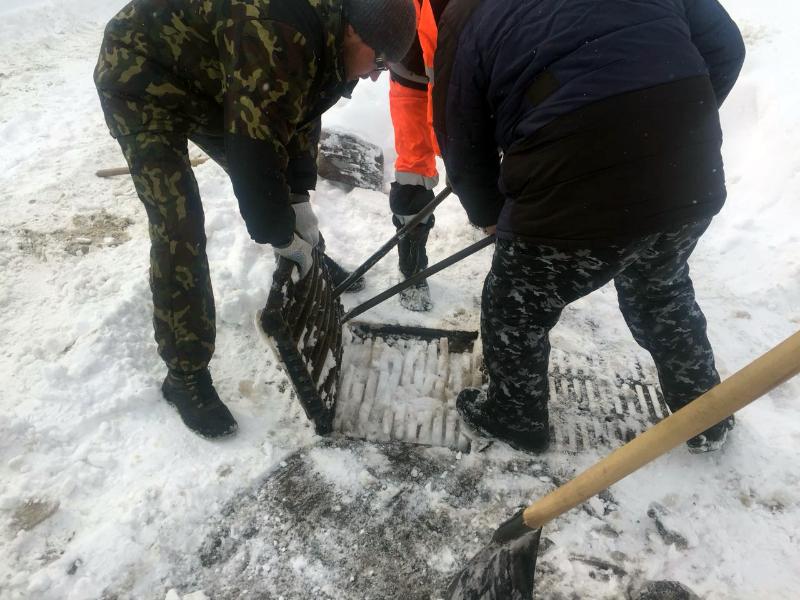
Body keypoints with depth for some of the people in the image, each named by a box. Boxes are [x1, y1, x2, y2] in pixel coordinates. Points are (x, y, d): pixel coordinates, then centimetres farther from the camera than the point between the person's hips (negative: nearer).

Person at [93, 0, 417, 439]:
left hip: (205, 78, 9)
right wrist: (281, 235, -23)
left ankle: (312, 266, 40)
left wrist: (299, 198, -1)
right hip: (140, 76, -8)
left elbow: (301, 111, 3)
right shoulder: (278, 38, -37)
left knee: (268, 179, 14)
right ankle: (185, 374, -4)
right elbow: (255, 152, -35)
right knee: (178, 228, -17)